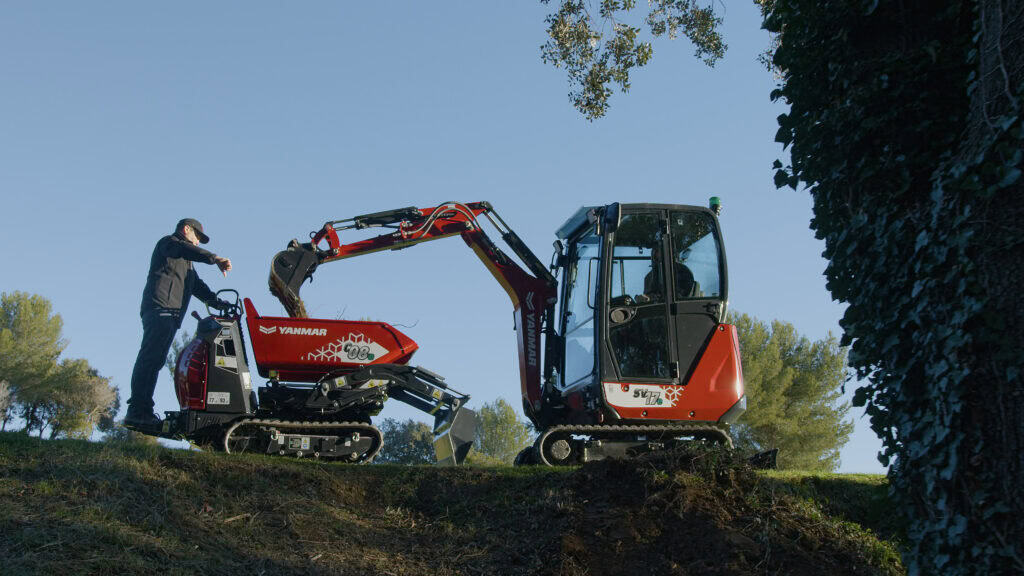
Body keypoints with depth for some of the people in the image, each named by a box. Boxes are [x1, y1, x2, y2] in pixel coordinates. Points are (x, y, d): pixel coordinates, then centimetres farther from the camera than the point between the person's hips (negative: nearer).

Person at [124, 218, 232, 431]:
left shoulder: (186, 264, 36)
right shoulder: (168, 243, 8)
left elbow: (198, 286, 30)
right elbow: (186, 250, -14)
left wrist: (218, 303, 15)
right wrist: (215, 258, -25)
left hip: (170, 314, 10)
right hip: (161, 307, -10)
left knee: (155, 361, 2)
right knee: (150, 358, -17)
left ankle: (141, 413, -2)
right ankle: (138, 410, -25)